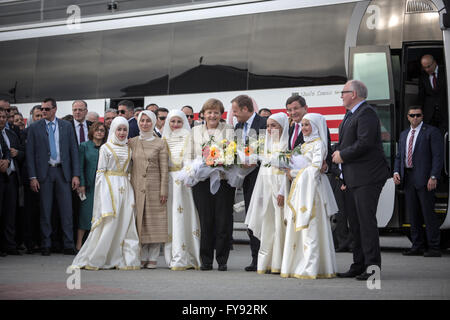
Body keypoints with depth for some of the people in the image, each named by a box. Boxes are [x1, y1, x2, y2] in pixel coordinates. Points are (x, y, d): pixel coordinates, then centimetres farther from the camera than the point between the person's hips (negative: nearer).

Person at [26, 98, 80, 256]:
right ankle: (46, 245, 9)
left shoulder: (66, 126, 7)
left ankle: (69, 245, 2)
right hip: (44, 173, 0)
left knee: (67, 210, -2)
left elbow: (74, 151, 6)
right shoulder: (34, 128, 4)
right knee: (45, 210, 3)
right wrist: (32, 177, -5)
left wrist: (76, 175, -1)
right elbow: (30, 153, 2)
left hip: (63, 172, 1)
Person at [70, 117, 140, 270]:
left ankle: (125, 260, 4)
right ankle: (93, 259, -2)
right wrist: (102, 196, -10)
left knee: (126, 224, 0)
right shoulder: (105, 148, 1)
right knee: (108, 223, -9)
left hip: (125, 188, 5)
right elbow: (100, 172, -2)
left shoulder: (128, 149, 14)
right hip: (110, 187, -5)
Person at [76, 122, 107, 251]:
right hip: (89, 186, -2)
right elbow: (80, 167, 1)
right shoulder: (84, 146, 4)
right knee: (85, 214, -4)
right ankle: (79, 244, 2)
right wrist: (81, 184, -7)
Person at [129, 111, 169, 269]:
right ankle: (142, 257, 8)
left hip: (154, 186, -2)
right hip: (136, 186, 2)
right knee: (139, 221, 2)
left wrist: (164, 190, -7)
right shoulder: (132, 142, 10)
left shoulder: (160, 144, 2)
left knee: (155, 221, -2)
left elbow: (164, 169, -1)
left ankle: (153, 258, 4)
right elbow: (128, 166, 11)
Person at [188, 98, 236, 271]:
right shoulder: (195, 131, 15)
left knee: (224, 220, -3)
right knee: (205, 220, -1)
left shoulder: (229, 130, 9)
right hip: (202, 180, 1)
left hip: (224, 180, -1)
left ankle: (222, 260, 5)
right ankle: (206, 260, 7)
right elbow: (190, 156, 14)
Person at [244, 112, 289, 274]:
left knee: (280, 224, -6)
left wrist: (282, 192, -19)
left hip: (279, 186, -7)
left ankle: (279, 263, -2)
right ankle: (266, 262, 11)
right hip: (266, 187, 7)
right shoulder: (269, 144, 17)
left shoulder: (286, 144, -6)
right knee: (267, 224, 7)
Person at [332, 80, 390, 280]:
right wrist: (339, 153, 6)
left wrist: (342, 155, -13)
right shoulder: (351, 114, 18)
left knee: (366, 220, -10)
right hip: (354, 178, 10)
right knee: (355, 223, 12)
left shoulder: (366, 113, -13)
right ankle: (359, 265, 19)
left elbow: (364, 143, -23)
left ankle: (372, 267, -7)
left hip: (367, 177, -10)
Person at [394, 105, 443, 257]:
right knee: (413, 214, 7)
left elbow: (438, 156, -8)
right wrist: (396, 172, 3)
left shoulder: (432, 132, -2)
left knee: (428, 213, -7)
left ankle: (434, 248, -3)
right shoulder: (404, 135, 19)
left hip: (424, 178, -6)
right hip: (408, 178, 6)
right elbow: (399, 156, 21)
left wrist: (434, 177, -17)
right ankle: (417, 247, 13)